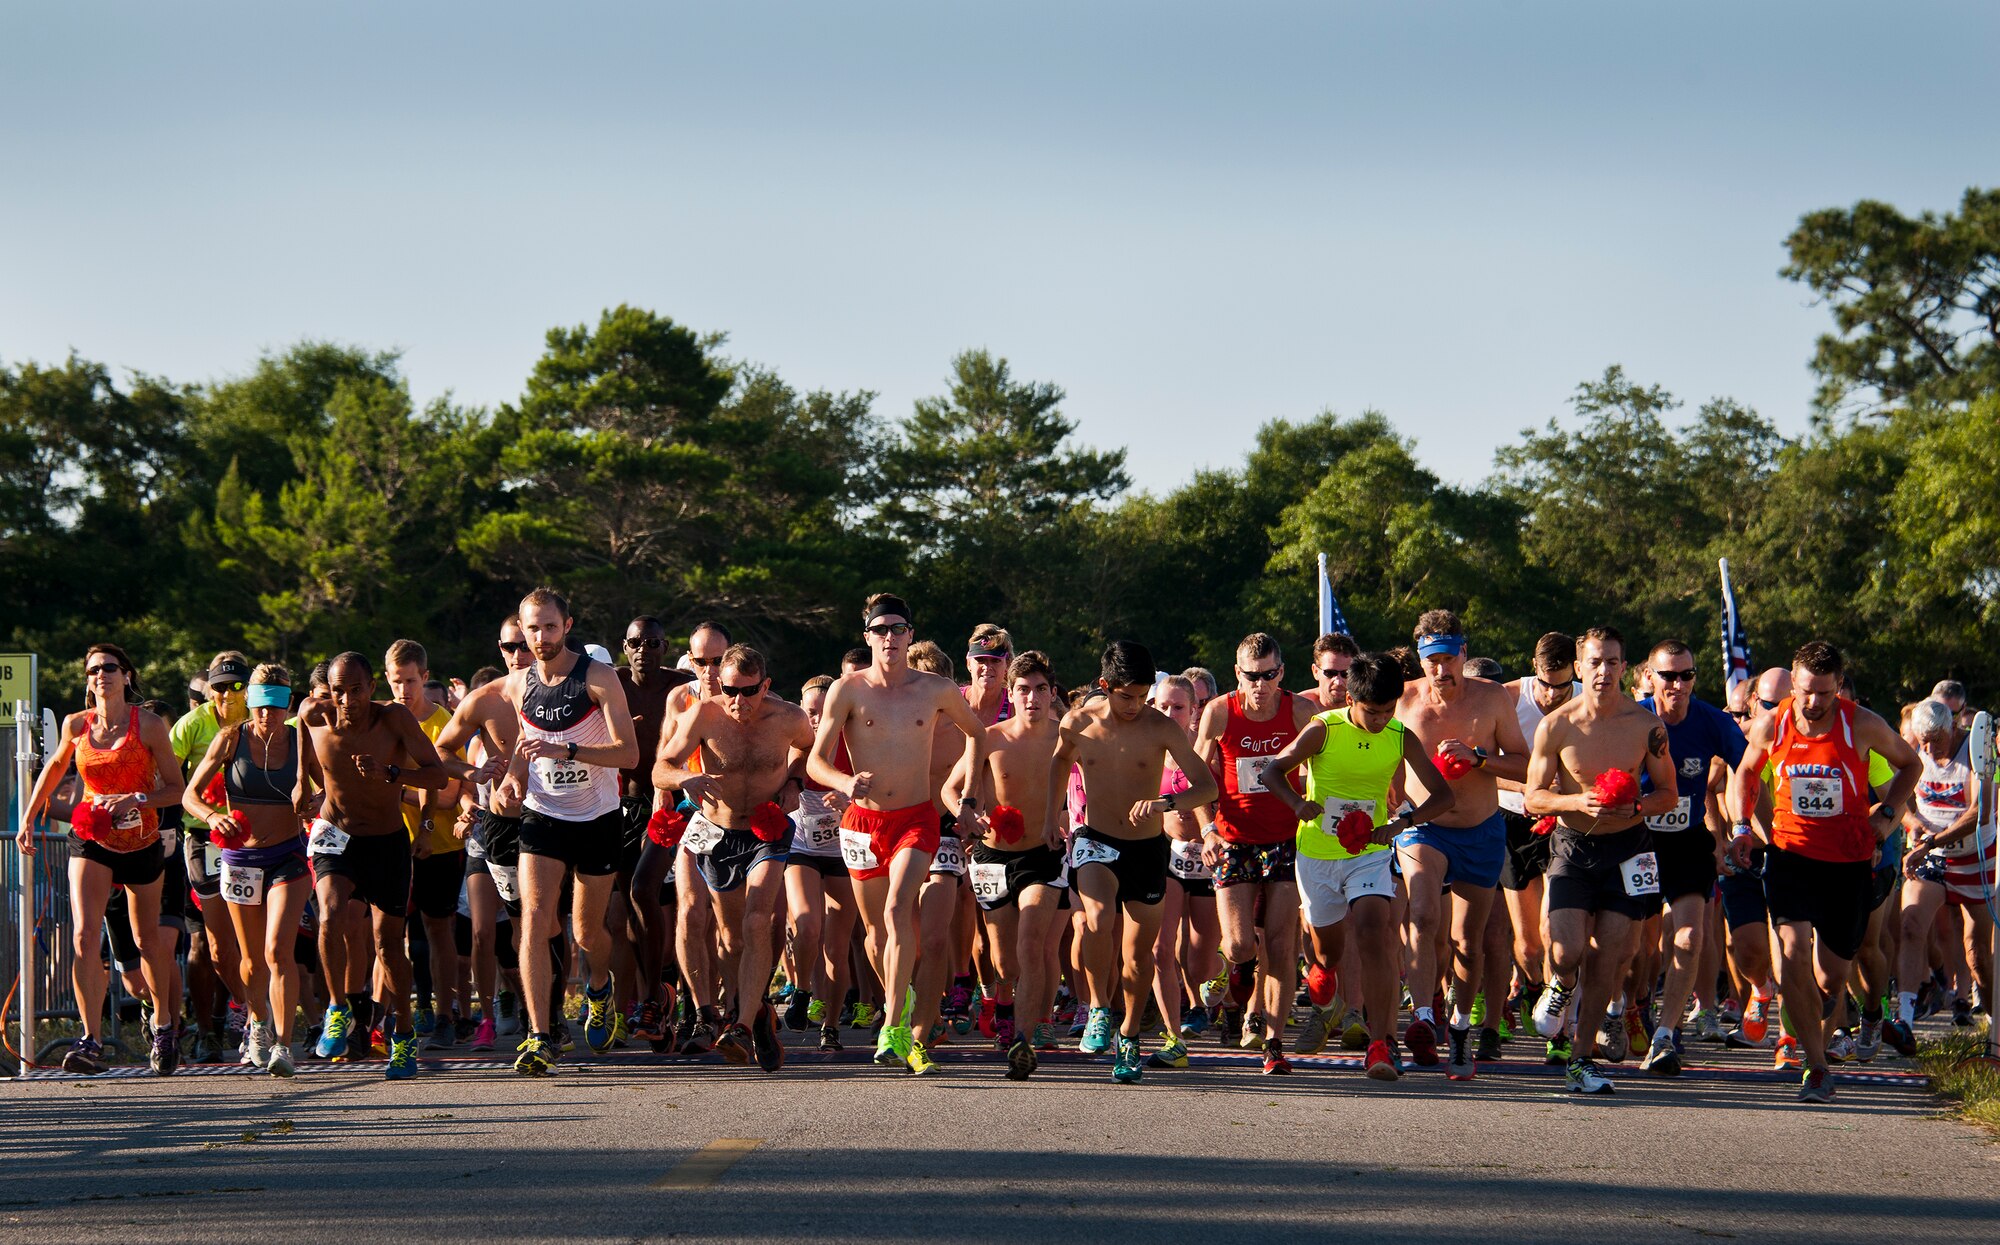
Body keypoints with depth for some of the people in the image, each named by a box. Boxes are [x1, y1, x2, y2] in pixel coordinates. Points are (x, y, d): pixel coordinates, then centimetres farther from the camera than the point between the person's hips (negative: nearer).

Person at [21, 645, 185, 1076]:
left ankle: (164, 1024, 38)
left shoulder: (149, 726, -9)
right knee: (84, 936, -18)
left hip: (141, 843, -1)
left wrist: (136, 800, -21)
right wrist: (29, 817, 19)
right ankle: (91, 1040, -22)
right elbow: (55, 768, 19)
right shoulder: (76, 725, -1)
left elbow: (176, 788, -5)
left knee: (148, 940, 12)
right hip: (92, 844, 1)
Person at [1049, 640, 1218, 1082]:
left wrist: (1166, 803, -31)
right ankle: (1099, 1010, -8)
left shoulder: (1160, 727, -11)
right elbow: (1060, 760, 20)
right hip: (1096, 843, 0)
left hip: (1147, 848, 0)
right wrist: (1049, 813, 17)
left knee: (1138, 952, 6)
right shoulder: (1078, 724, -6)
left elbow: (1208, 787, -13)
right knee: (1099, 918, -29)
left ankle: (1130, 1037, 27)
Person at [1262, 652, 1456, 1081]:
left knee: (1373, 933, -22)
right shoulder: (1322, 730, -11)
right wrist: (1298, 803, -25)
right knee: (1328, 948, 13)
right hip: (1317, 854, 0)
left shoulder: (1401, 739, -6)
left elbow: (1443, 795, 0)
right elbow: (1273, 771, -4)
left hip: (1369, 855, 0)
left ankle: (1380, 1043, -26)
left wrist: (1400, 823, -17)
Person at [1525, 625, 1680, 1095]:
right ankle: (1561, 987, 24)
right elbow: (1533, 797, -1)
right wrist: (1578, 801, -19)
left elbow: (1669, 793, 5)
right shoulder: (1555, 727, -5)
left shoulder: (1646, 726, -3)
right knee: (1567, 952, -14)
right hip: (1573, 846, -1)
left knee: (1606, 957, 0)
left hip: (1626, 846, 1)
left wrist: (1636, 807, -16)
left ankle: (1582, 1060, 13)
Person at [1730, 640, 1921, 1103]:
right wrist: (1741, 827, 3)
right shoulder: (1771, 728, -6)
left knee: (1833, 974, 6)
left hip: (1849, 860, 0)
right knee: (1792, 954, -20)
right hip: (1791, 852, 0)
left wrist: (1888, 812, -5)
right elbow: (1746, 772, 15)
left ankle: (1805, 1027, 44)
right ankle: (1817, 1069, -12)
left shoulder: (1862, 726, -10)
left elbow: (1910, 764, 9)